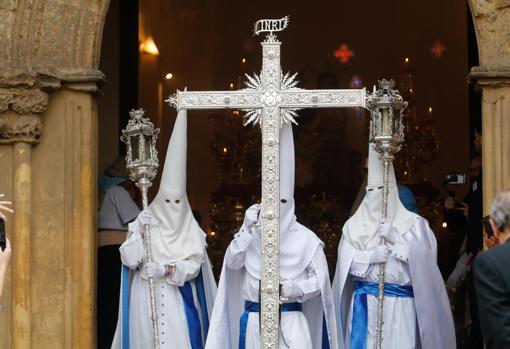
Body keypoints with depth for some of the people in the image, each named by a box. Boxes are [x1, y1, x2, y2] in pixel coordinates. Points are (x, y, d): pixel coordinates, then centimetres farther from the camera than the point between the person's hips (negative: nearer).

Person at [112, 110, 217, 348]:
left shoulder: (190, 230, 2)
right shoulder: (145, 221, 2)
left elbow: (193, 266, -5)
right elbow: (129, 260, -5)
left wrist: (167, 270, -20)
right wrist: (138, 232, -17)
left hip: (178, 297, 0)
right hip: (147, 297, 0)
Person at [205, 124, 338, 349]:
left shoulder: (306, 239, -1)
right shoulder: (251, 232, 6)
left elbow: (320, 280, 1)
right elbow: (232, 263, -4)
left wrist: (295, 289, -16)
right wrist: (247, 229, -10)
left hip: (291, 319, -2)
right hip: (255, 318, 2)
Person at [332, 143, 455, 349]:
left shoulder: (412, 223, 3)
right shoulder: (354, 225, 9)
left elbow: (424, 258, -8)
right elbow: (346, 262, -1)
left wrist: (396, 238, -14)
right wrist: (370, 256, -18)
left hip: (400, 303, -2)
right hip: (365, 303, 2)